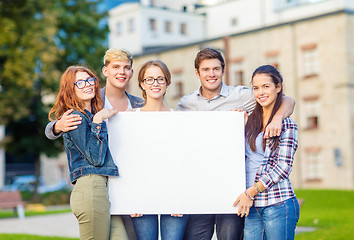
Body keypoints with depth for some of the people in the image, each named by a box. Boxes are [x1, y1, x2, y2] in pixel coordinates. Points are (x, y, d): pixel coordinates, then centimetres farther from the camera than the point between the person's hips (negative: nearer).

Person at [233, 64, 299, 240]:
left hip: (278, 205, -5)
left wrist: (251, 191, -13)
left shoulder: (287, 125, -3)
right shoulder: (250, 121, 14)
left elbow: (283, 167, -10)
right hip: (252, 206, 5)